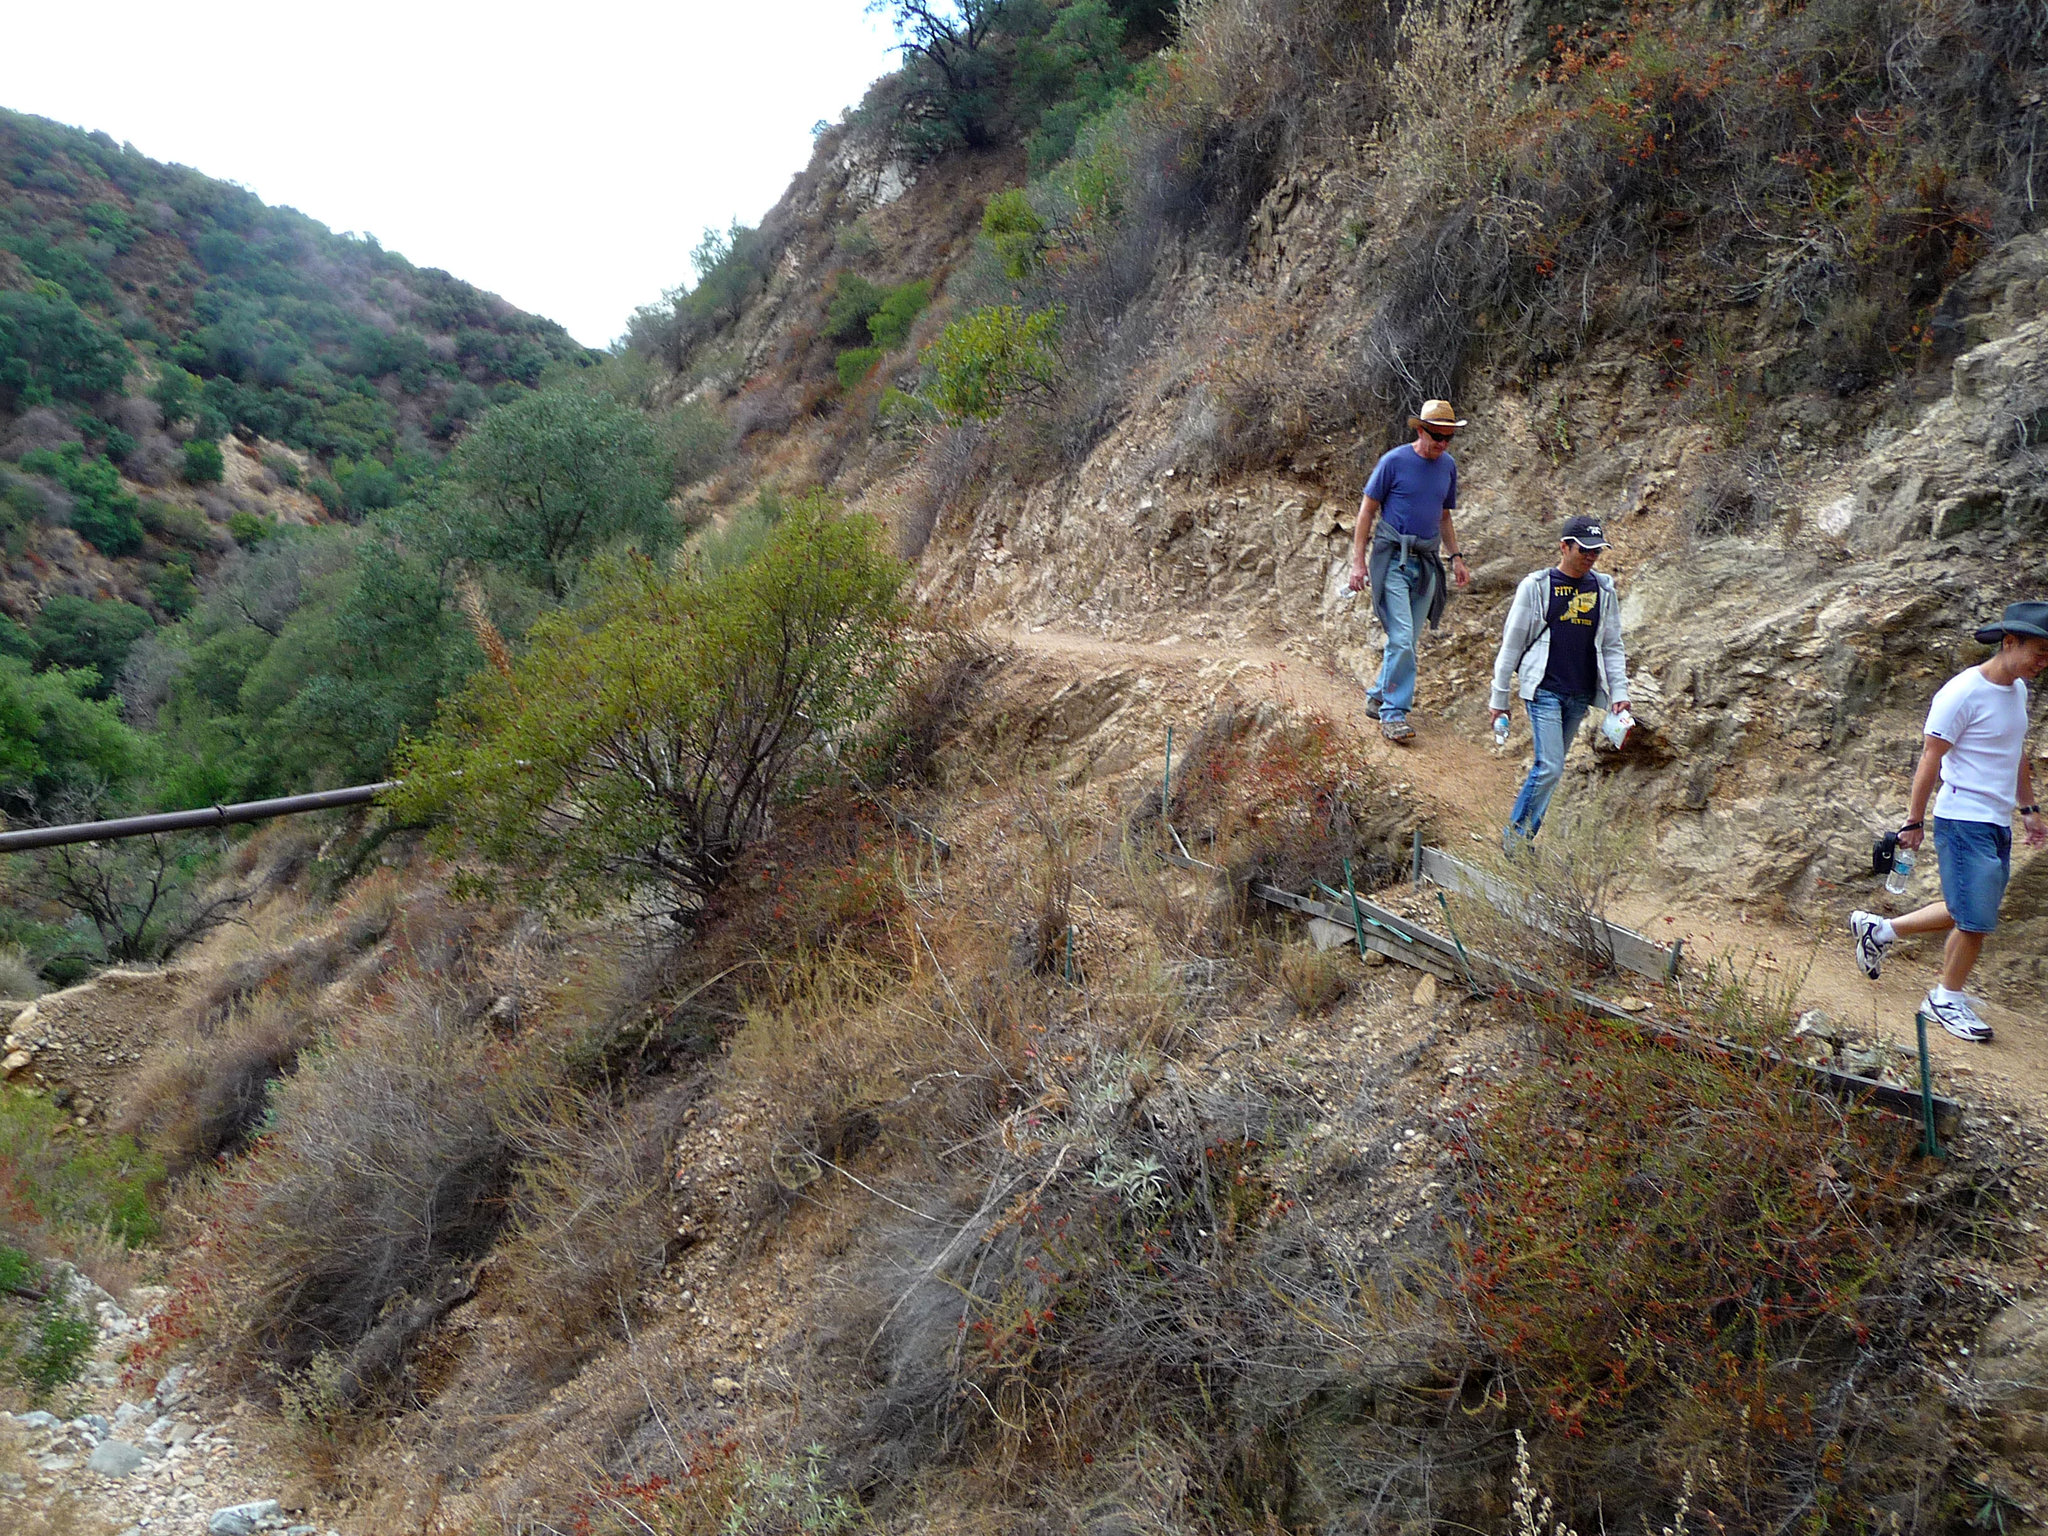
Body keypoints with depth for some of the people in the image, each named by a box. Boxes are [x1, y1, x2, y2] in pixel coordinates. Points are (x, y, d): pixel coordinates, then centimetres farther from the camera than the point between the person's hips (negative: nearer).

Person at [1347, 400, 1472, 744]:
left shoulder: (1448, 465, 11)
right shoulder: (1394, 461, -7)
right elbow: (1367, 510, -3)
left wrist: (1456, 557, 14)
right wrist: (1358, 561, -8)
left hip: (1427, 561, 6)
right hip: (1392, 558, -6)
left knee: (1407, 639, 9)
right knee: (1401, 638, -13)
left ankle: (1378, 696, 26)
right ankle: (1394, 713, -8)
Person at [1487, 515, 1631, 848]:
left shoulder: (1604, 589, 11)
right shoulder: (1536, 586, -1)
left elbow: (1612, 646, 16)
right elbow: (1511, 644, 2)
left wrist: (1619, 692, 5)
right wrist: (1499, 698, 2)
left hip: (1580, 695, 4)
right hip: (1544, 691, -4)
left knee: (1550, 767, 7)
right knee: (1550, 767, -13)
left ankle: (1524, 836, 17)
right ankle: (1513, 833, 1)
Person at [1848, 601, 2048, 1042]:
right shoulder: (1963, 693, -15)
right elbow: (1931, 760, -14)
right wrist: (1914, 821, -12)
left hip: (1998, 824, 9)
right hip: (1964, 820, -9)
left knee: (1967, 914, 12)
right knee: (1975, 919, -4)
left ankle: (1879, 930, 28)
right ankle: (1947, 999, 14)